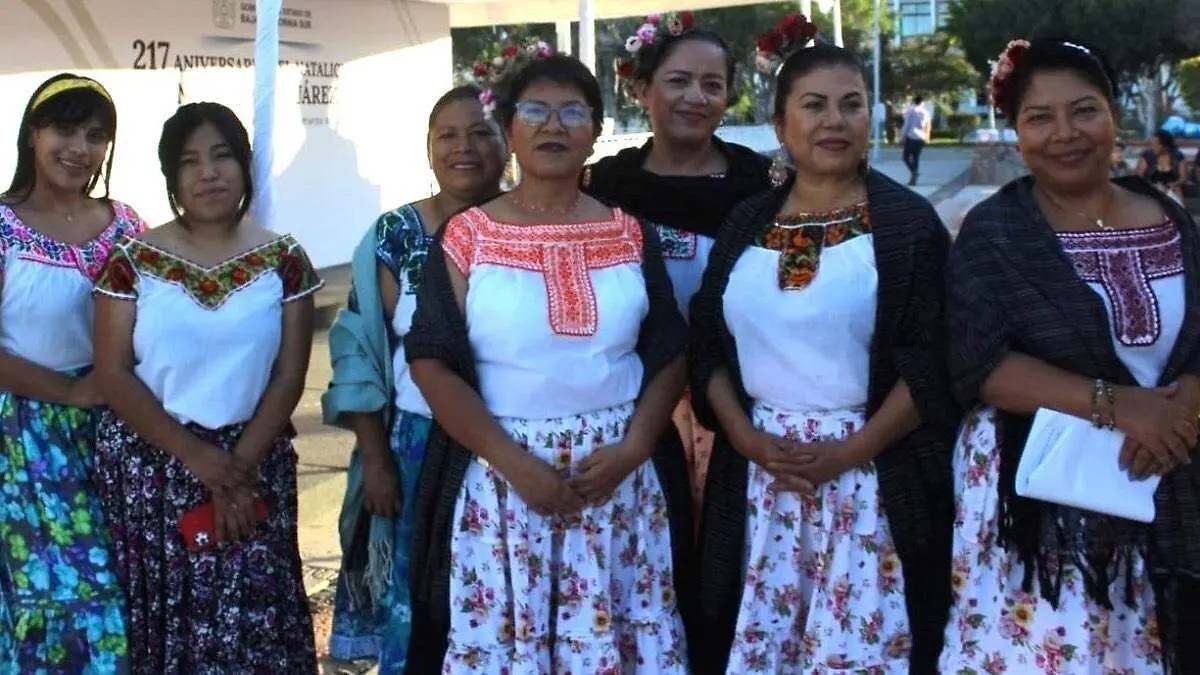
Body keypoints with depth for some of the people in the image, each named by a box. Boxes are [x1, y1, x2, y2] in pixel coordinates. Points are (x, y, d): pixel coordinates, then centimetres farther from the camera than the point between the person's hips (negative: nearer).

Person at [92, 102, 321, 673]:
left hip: (253, 464, 1)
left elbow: (289, 375, -1)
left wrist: (240, 465, -11)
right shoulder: (133, 260, -1)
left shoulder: (283, 260, 2)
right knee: (161, 615, 3)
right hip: (149, 466, 0)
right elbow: (112, 375, -6)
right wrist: (196, 456, -14)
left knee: (252, 619, 1)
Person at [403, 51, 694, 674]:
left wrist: (633, 448, -10)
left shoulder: (630, 236, 6)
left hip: (620, 475, 2)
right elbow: (432, 363, -6)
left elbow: (669, 354, 6)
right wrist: (513, 462, -14)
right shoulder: (468, 236, 0)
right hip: (501, 474, -1)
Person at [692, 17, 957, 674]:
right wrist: (745, 436, -6)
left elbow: (932, 359, -8)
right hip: (758, 472, 4)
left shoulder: (908, 221, -3)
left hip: (872, 478, -3)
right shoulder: (745, 224, 9)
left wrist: (850, 452, -15)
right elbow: (707, 343, 9)